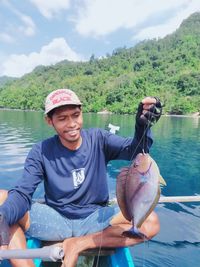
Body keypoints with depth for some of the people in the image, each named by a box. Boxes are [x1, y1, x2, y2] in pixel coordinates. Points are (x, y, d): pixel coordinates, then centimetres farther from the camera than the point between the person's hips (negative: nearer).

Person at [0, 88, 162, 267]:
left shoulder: (98, 139, -6)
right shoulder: (41, 152, -7)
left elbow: (134, 149, -21)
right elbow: (22, 193, -16)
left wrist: (143, 126, -42)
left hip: (95, 219, 1)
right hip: (55, 219, 0)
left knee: (151, 222, -23)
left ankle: (78, 244, -14)